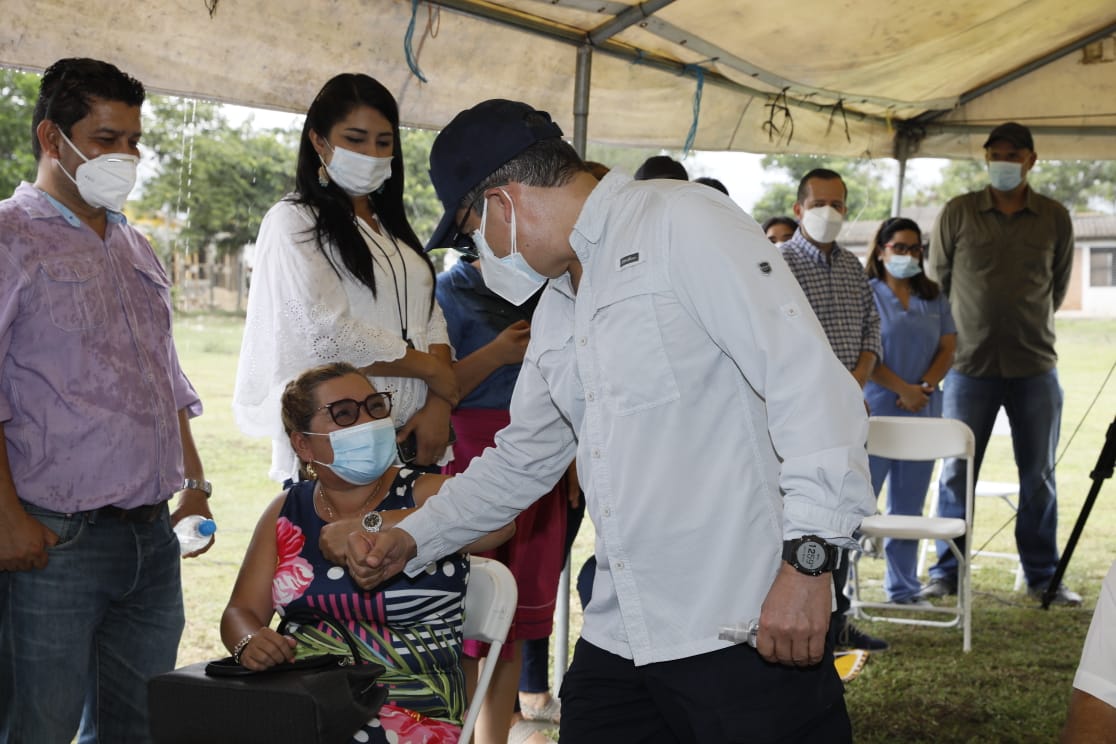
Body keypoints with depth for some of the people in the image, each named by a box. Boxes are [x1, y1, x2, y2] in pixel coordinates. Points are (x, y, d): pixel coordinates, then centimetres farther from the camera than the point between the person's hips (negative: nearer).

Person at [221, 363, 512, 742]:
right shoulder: (287, 512, 12)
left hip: (411, 702, -3)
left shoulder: (425, 494, -1)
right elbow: (241, 611, 11)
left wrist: (369, 524, -21)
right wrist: (250, 643, -14)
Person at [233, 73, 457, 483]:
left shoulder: (392, 226, 19)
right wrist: (431, 368, -5)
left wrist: (438, 405, -7)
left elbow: (432, 321, 11)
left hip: (411, 435, 6)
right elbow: (331, 336, -14)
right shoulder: (293, 222, -3)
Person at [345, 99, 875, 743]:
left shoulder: (685, 221, -8)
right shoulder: (557, 307, 19)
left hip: (752, 627, -8)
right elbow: (522, 459, 30)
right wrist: (411, 540, 24)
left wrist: (808, 558, -22)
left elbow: (808, 378, -17)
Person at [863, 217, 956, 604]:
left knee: (908, 506, 10)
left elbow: (948, 348, 9)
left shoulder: (934, 298, 14)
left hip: (922, 414, 5)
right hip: (875, 411, -5)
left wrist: (925, 386, -8)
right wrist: (903, 389, -15)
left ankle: (903, 587, 17)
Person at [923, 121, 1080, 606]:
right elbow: (938, 278, 11)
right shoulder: (958, 213, 1)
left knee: (1039, 475, 6)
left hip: (1035, 366, 1)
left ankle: (1042, 575, 16)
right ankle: (945, 572, 12)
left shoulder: (1055, 219, 5)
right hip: (970, 365, -1)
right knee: (957, 472, 2)